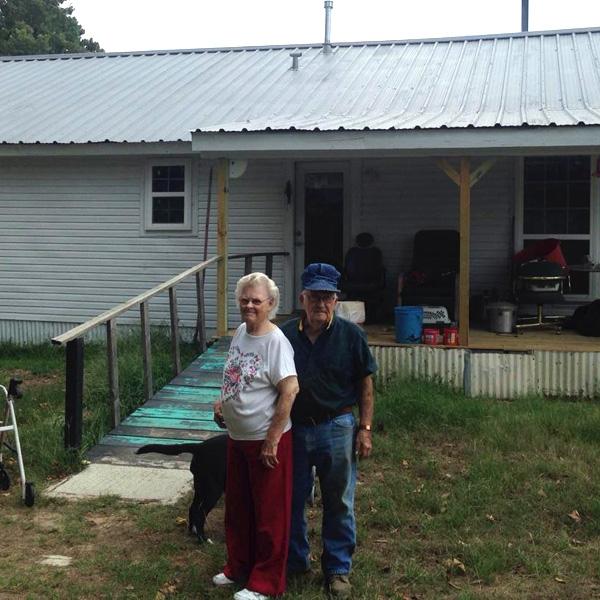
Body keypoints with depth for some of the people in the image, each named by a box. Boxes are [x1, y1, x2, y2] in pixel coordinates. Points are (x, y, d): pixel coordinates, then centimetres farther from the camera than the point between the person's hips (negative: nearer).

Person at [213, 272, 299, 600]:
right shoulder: (240, 332, 4)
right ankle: (238, 567, 38)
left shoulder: (275, 341, -20)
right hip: (237, 437, 8)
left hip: (266, 441, -8)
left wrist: (272, 441, -23)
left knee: (269, 513, 6)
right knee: (237, 507, 20)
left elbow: (290, 390, -25)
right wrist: (221, 401, 6)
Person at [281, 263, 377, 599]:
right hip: (294, 429, 2)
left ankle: (339, 569, 25)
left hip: (336, 429, -2)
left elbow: (365, 384, -1)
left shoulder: (351, 335, -7)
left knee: (339, 503, 10)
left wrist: (365, 429, -6)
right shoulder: (285, 336, -1)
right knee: (291, 500, 14)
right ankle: (295, 561, 33)